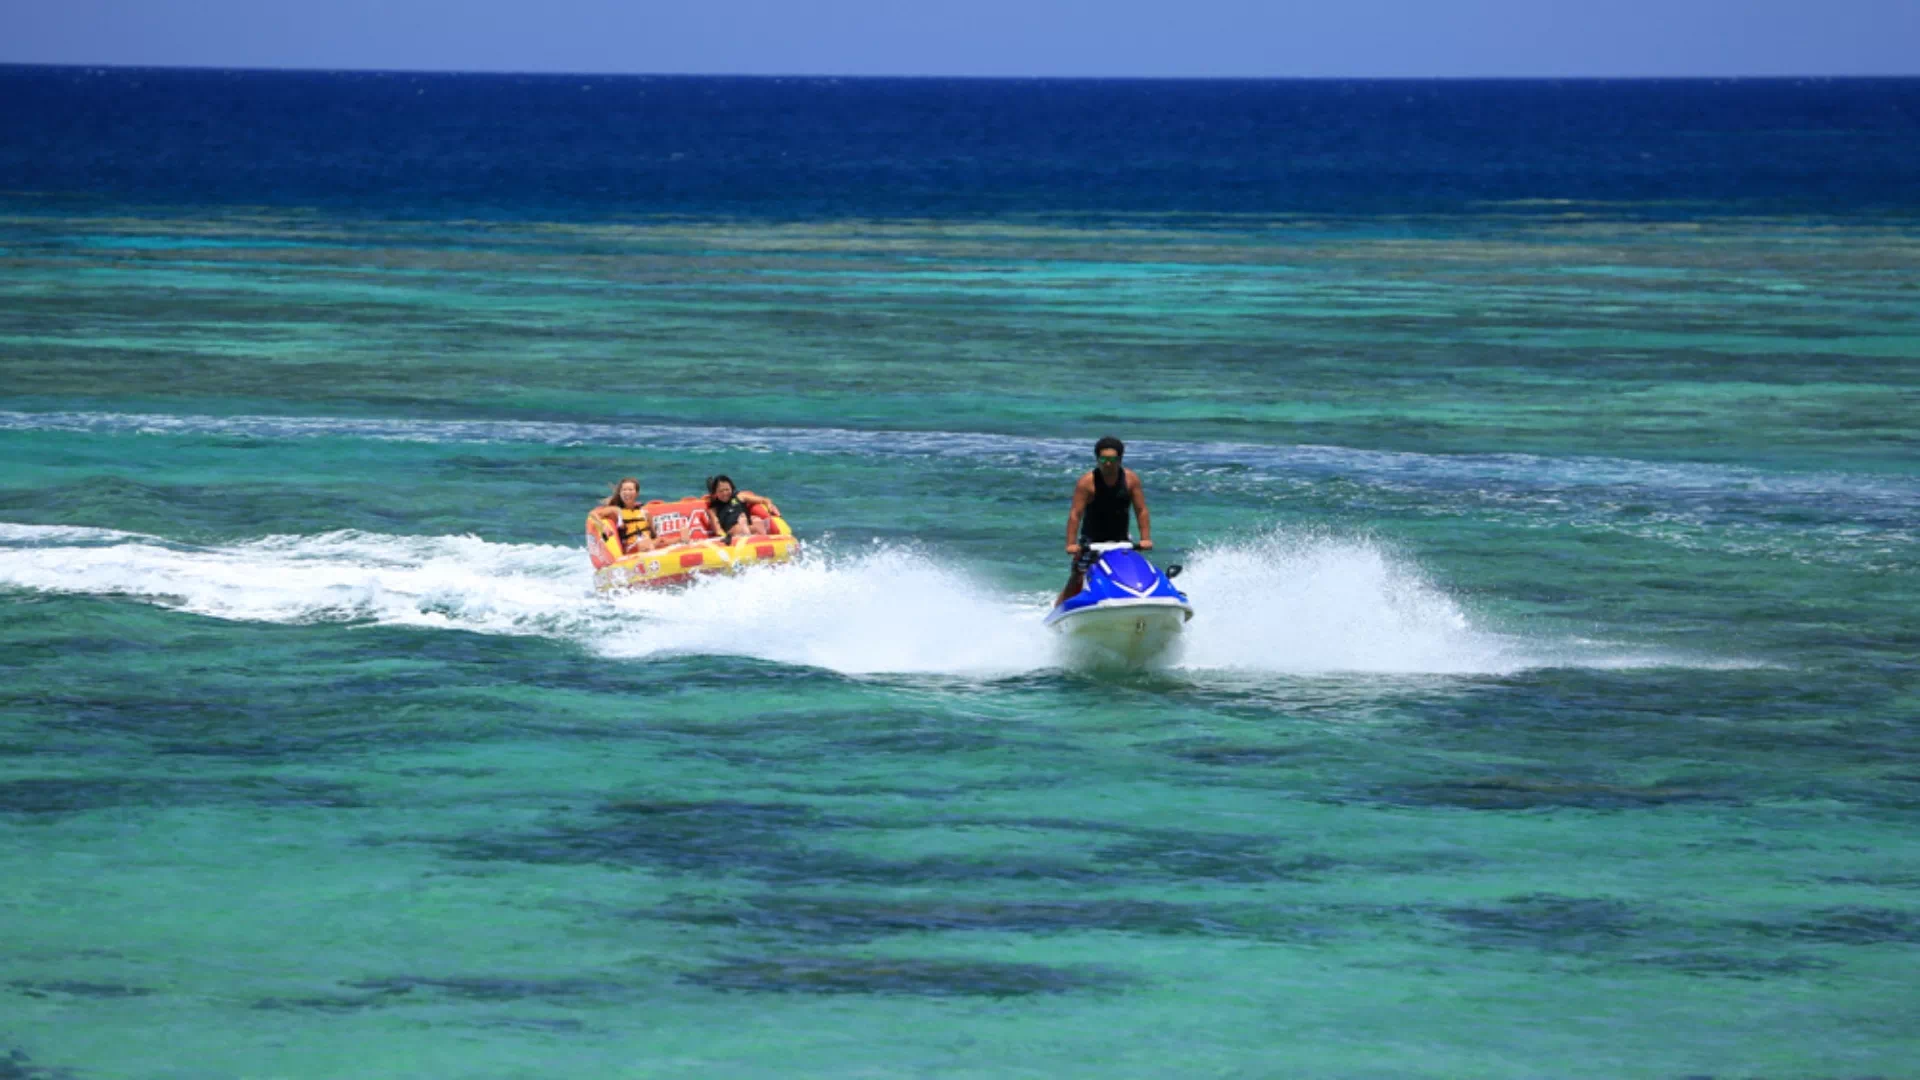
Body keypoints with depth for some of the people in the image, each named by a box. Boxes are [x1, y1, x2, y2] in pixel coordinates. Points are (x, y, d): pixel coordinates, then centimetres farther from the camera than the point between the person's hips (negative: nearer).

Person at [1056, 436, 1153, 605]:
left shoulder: (1131, 479, -6)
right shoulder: (1087, 481, -15)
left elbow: (1141, 511, -4)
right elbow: (1075, 514, -20)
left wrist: (1145, 539, -15)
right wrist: (1071, 544, -29)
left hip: (1120, 541, 3)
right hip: (1092, 541, -3)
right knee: (1076, 582, -10)